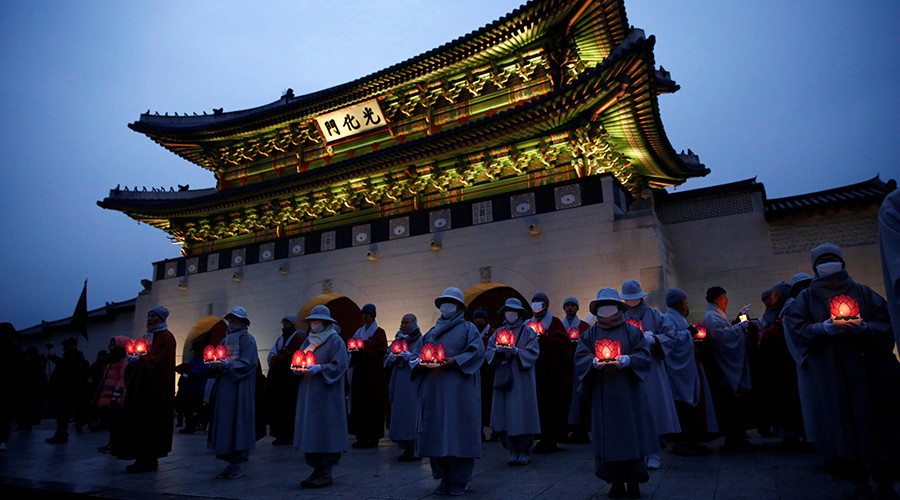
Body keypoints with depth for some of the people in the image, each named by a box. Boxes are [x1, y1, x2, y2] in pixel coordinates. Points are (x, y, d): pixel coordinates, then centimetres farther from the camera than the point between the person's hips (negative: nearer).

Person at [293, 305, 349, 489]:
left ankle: (326, 473, 1)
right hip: (308, 393, 7)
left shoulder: (335, 341, -4)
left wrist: (320, 368, -20)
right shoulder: (308, 341, 17)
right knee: (309, 431, 6)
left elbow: (340, 364, -12)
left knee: (325, 430, -6)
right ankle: (317, 469, 14)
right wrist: (297, 368, -2)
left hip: (326, 394, -7)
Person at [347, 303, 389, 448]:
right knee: (359, 403, 3)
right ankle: (362, 437, 8)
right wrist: (354, 350, -6)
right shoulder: (359, 332, 17)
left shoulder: (379, 332, -2)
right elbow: (352, 345, 16)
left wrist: (363, 351, -20)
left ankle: (374, 437, 1)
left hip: (373, 373, -6)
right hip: (359, 373, 6)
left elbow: (380, 352, -11)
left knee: (373, 404, -3)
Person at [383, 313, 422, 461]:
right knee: (399, 413, 5)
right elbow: (387, 357, 16)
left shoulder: (420, 341, -1)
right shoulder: (397, 340, 18)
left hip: (412, 381, -7)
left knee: (411, 413, -10)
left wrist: (407, 356, -19)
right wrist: (392, 356, -5)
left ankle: (415, 450, -5)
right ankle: (407, 448, 12)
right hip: (398, 383, 7)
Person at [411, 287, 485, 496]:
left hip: (458, 389, -5)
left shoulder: (468, 328, 6)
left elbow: (477, 351, -8)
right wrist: (420, 362, -6)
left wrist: (455, 360, -18)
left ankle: (460, 480, 7)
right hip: (433, 389, 5)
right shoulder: (431, 332, 20)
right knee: (435, 432, 3)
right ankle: (445, 478, 14)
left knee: (457, 432, -4)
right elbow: (416, 354, 16)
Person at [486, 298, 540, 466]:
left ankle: (524, 452, 5)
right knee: (504, 416, -1)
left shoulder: (528, 332, 6)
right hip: (503, 379, 3)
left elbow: (533, 353, -4)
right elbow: (488, 353, 9)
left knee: (521, 414, -5)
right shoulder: (498, 332, 16)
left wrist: (516, 351, -17)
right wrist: (498, 350, -11)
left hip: (521, 380, -3)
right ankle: (513, 451, 9)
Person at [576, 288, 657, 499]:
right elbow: (580, 357, 4)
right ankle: (616, 482, 8)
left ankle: (633, 481, 8)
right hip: (602, 393, 1)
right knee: (607, 436, 0)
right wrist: (594, 362, -16)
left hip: (627, 391, -1)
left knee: (631, 433, -2)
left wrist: (627, 360, -17)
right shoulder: (590, 334, 12)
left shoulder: (631, 331, 9)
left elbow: (643, 353, 1)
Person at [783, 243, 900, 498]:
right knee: (843, 423, -3)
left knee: (877, 422, -2)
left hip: (868, 369, 1)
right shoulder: (807, 298, 12)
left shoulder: (862, 293, 14)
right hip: (831, 375, -1)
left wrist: (865, 327, -14)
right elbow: (795, 326, 1)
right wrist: (824, 328, -15)